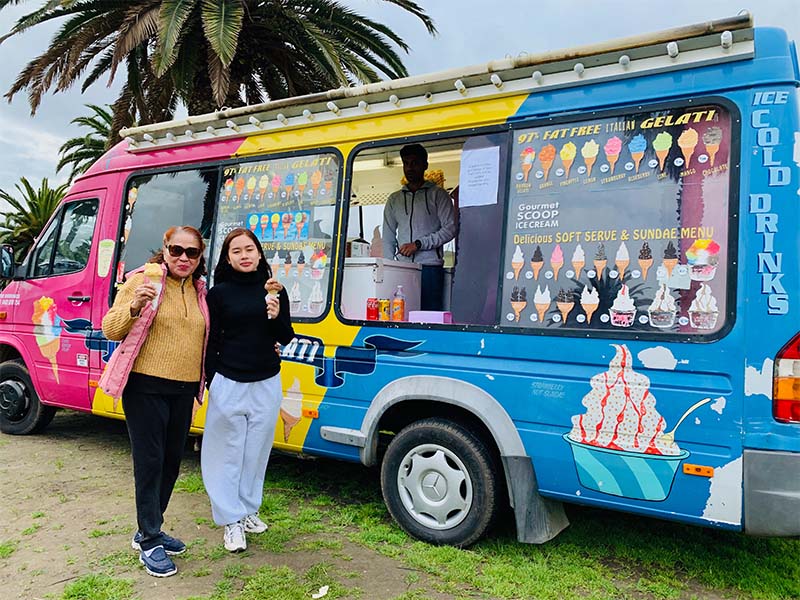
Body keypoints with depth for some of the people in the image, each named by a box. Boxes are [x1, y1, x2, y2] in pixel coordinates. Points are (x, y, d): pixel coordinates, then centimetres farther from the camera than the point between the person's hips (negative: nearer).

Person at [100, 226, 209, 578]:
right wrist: (135, 306, -27)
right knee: (150, 460, 0)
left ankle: (150, 531, 32)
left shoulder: (198, 290, 9)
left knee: (172, 460, 14)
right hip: (146, 386, -6)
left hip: (183, 390, 6)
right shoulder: (145, 280, -7)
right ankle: (149, 542, 15)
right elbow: (110, 329, -9)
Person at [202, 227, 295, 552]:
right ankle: (232, 520, 19)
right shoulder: (219, 292, -3)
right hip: (229, 384, -2)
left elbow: (287, 338, 5)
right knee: (228, 453, 6)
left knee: (256, 451, 13)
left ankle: (248, 510, 31)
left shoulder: (274, 290, 3)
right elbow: (210, 341, 0)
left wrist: (277, 317, -14)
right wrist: (213, 379, -5)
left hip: (267, 384, 2)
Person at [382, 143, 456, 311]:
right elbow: (388, 238, 17)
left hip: (430, 267, -3)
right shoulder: (394, 199, 19)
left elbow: (450, 229, -3)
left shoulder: (437, 195, 7)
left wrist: (418, 244, -10)